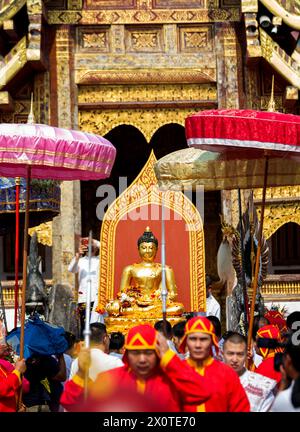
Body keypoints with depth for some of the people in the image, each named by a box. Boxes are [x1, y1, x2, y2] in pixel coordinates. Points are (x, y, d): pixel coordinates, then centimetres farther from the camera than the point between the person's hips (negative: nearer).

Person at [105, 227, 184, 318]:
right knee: (111, 307, -27)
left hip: (157, 303, 0)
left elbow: (172, 294, 7)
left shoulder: (164, 269, 13)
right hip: (135, 304, 0)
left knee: (178, 308, -32)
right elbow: (122, 294, 11)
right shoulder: (130, 269, 17)